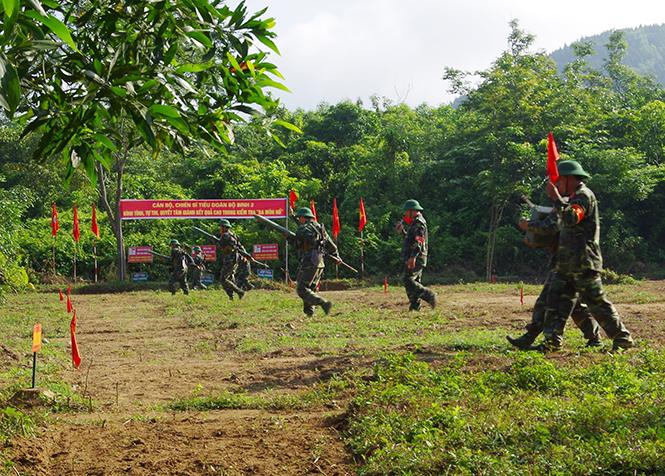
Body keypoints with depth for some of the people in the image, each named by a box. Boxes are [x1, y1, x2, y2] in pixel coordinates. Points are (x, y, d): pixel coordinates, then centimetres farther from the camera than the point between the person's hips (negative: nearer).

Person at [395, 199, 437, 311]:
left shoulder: (419, 222, -12)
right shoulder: (415, 222, 21)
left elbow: (419, 241, -23)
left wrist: (413, 257, -31)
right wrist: (402, 232, 19)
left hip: (416, 259, -11)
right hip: (415, 259, 11)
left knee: (407, 280, -17)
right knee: (413, 281, 10)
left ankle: (429, 296, -17)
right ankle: (414, 306, 10)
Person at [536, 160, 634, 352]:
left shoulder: (584, 195, -12)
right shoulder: (575, 197, 19)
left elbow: (571, 218, -28)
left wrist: (556, 198, -27)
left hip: (583, 263, -10)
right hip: (568, 262, 10)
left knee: (597, 301, -6)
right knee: (556, 297, 6)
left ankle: (623, 339, 2)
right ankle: (552, 340, 7)